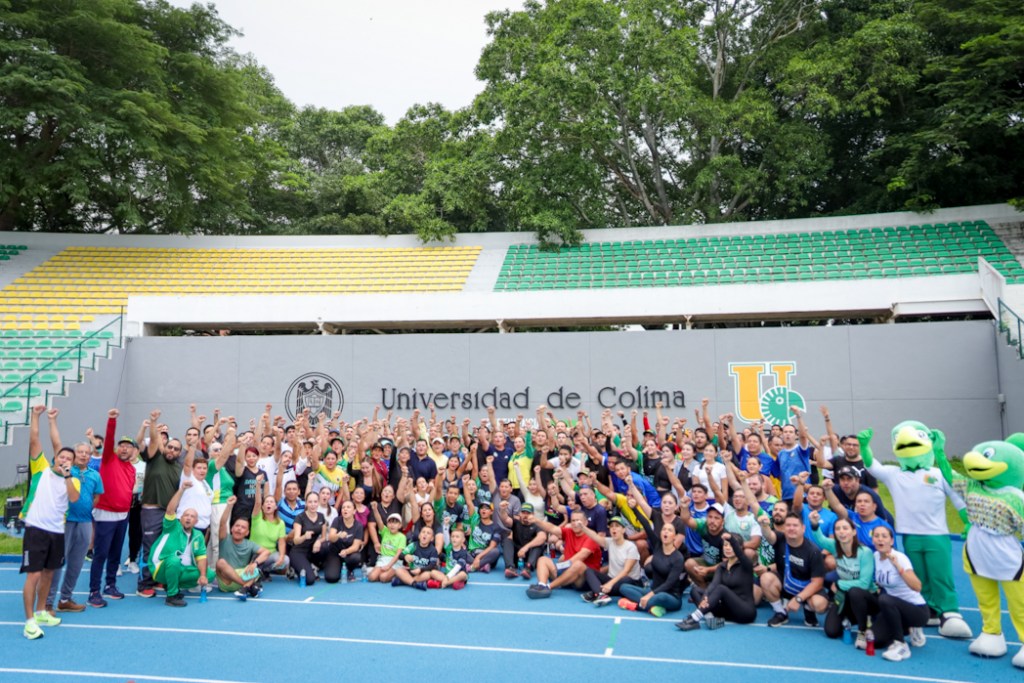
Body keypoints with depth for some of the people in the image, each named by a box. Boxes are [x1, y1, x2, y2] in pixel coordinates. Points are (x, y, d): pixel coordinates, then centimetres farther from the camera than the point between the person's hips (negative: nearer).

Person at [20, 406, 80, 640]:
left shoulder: (73, 480, 8)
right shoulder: (41, 469, 2)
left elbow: (74, 498, -13)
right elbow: (34, 439, -5)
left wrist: (66, 475, -18)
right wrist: (35, 416, -9)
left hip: (57, 531, 4)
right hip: (36, 529, -4)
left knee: (48, 573, 16)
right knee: (33, 575, -6)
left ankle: (40, 612, 31)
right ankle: (29, 621, 1)